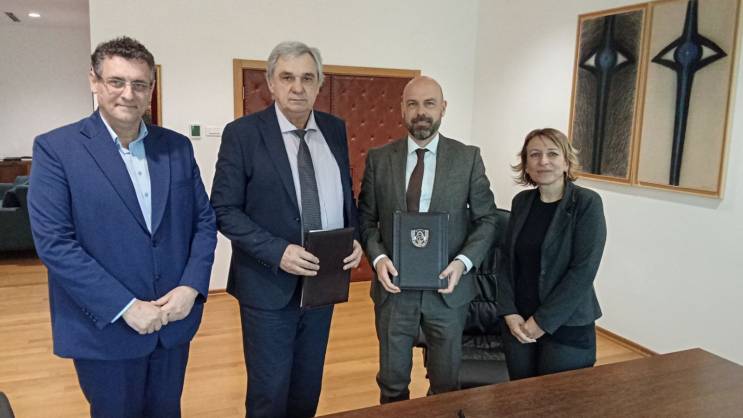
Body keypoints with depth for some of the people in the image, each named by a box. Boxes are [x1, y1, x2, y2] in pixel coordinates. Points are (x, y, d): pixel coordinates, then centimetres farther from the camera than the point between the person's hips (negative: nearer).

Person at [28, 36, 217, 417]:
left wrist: (191, 287, -10)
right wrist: (126, 306, -18)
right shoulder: (56, 148, -9)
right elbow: (53, 242, -15)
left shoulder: (177, 146, 3)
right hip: (105, 329, -3)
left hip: (175, 320, 4)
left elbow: (205, 220, 4)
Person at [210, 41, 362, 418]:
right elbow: (224, 210, -11)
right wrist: (277, 252, -23)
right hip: (269, 283, -4)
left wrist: (355, 239, -6)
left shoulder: (335, 129, 4)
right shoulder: (242, 133, -10)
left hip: (323, 280, 5)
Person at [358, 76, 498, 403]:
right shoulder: (378, 158, 0)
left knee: (446, 383, 17)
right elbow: (366, 218, 3)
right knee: (392, 383, 17)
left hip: (447, 287, 0)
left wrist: (463, 261, -16)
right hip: (393, 286, 1)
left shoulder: (468, 158, -3)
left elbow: (486, 219, 0)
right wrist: (378, 257, -14)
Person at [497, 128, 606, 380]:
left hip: (567, 327, -4)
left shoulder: (587, 203, -10)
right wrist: (509, 312, -4)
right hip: (519, 324, 4)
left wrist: (543, 321, -14)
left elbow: (583, 270, -15)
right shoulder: (521, 201, 4)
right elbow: (508, 261, 7)